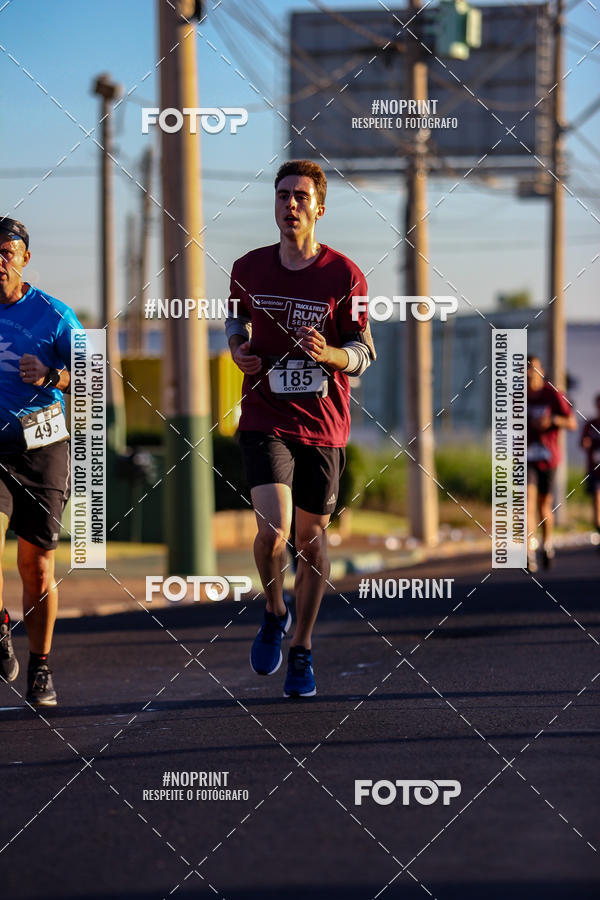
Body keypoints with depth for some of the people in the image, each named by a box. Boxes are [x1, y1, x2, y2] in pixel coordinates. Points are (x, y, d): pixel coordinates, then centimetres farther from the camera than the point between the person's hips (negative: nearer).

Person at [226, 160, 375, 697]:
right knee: (273, 531, -18)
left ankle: (302, 651, 24)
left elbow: (362, 355, -2)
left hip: (323, 425, 0)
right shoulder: (249, 268, 2)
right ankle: (275, 613, 12)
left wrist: (328, 353, -23)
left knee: (312, 537, 8)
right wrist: (238, 348, 0)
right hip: (264, 418, 0)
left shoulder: (345, 277, -5)